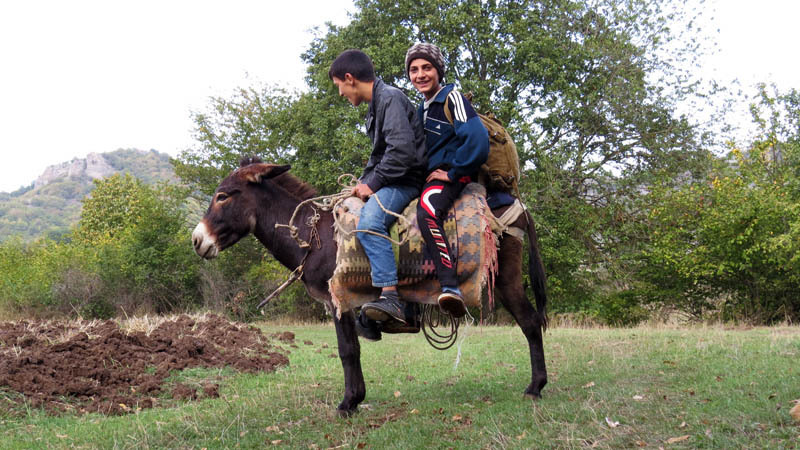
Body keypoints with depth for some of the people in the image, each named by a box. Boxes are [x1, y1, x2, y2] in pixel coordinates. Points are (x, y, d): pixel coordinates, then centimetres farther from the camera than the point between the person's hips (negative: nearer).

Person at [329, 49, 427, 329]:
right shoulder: (375, 106, 18)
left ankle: (391, 297, -38)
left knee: (369, 223, -33)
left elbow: (401, 151, -25)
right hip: (387, 181, 11)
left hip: (406, 180, -11)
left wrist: (372, 184, -18)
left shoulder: (390, 98, -14)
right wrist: (363, 182, 10)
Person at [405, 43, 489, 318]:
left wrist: (452, 172, -15)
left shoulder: (452, 98, -5)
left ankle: (450, 286, -46)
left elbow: (477, 139, -19)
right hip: (428, 177, 10)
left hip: (454, 175, -10)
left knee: (426, 211, -38)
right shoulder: (421, 110, 21)